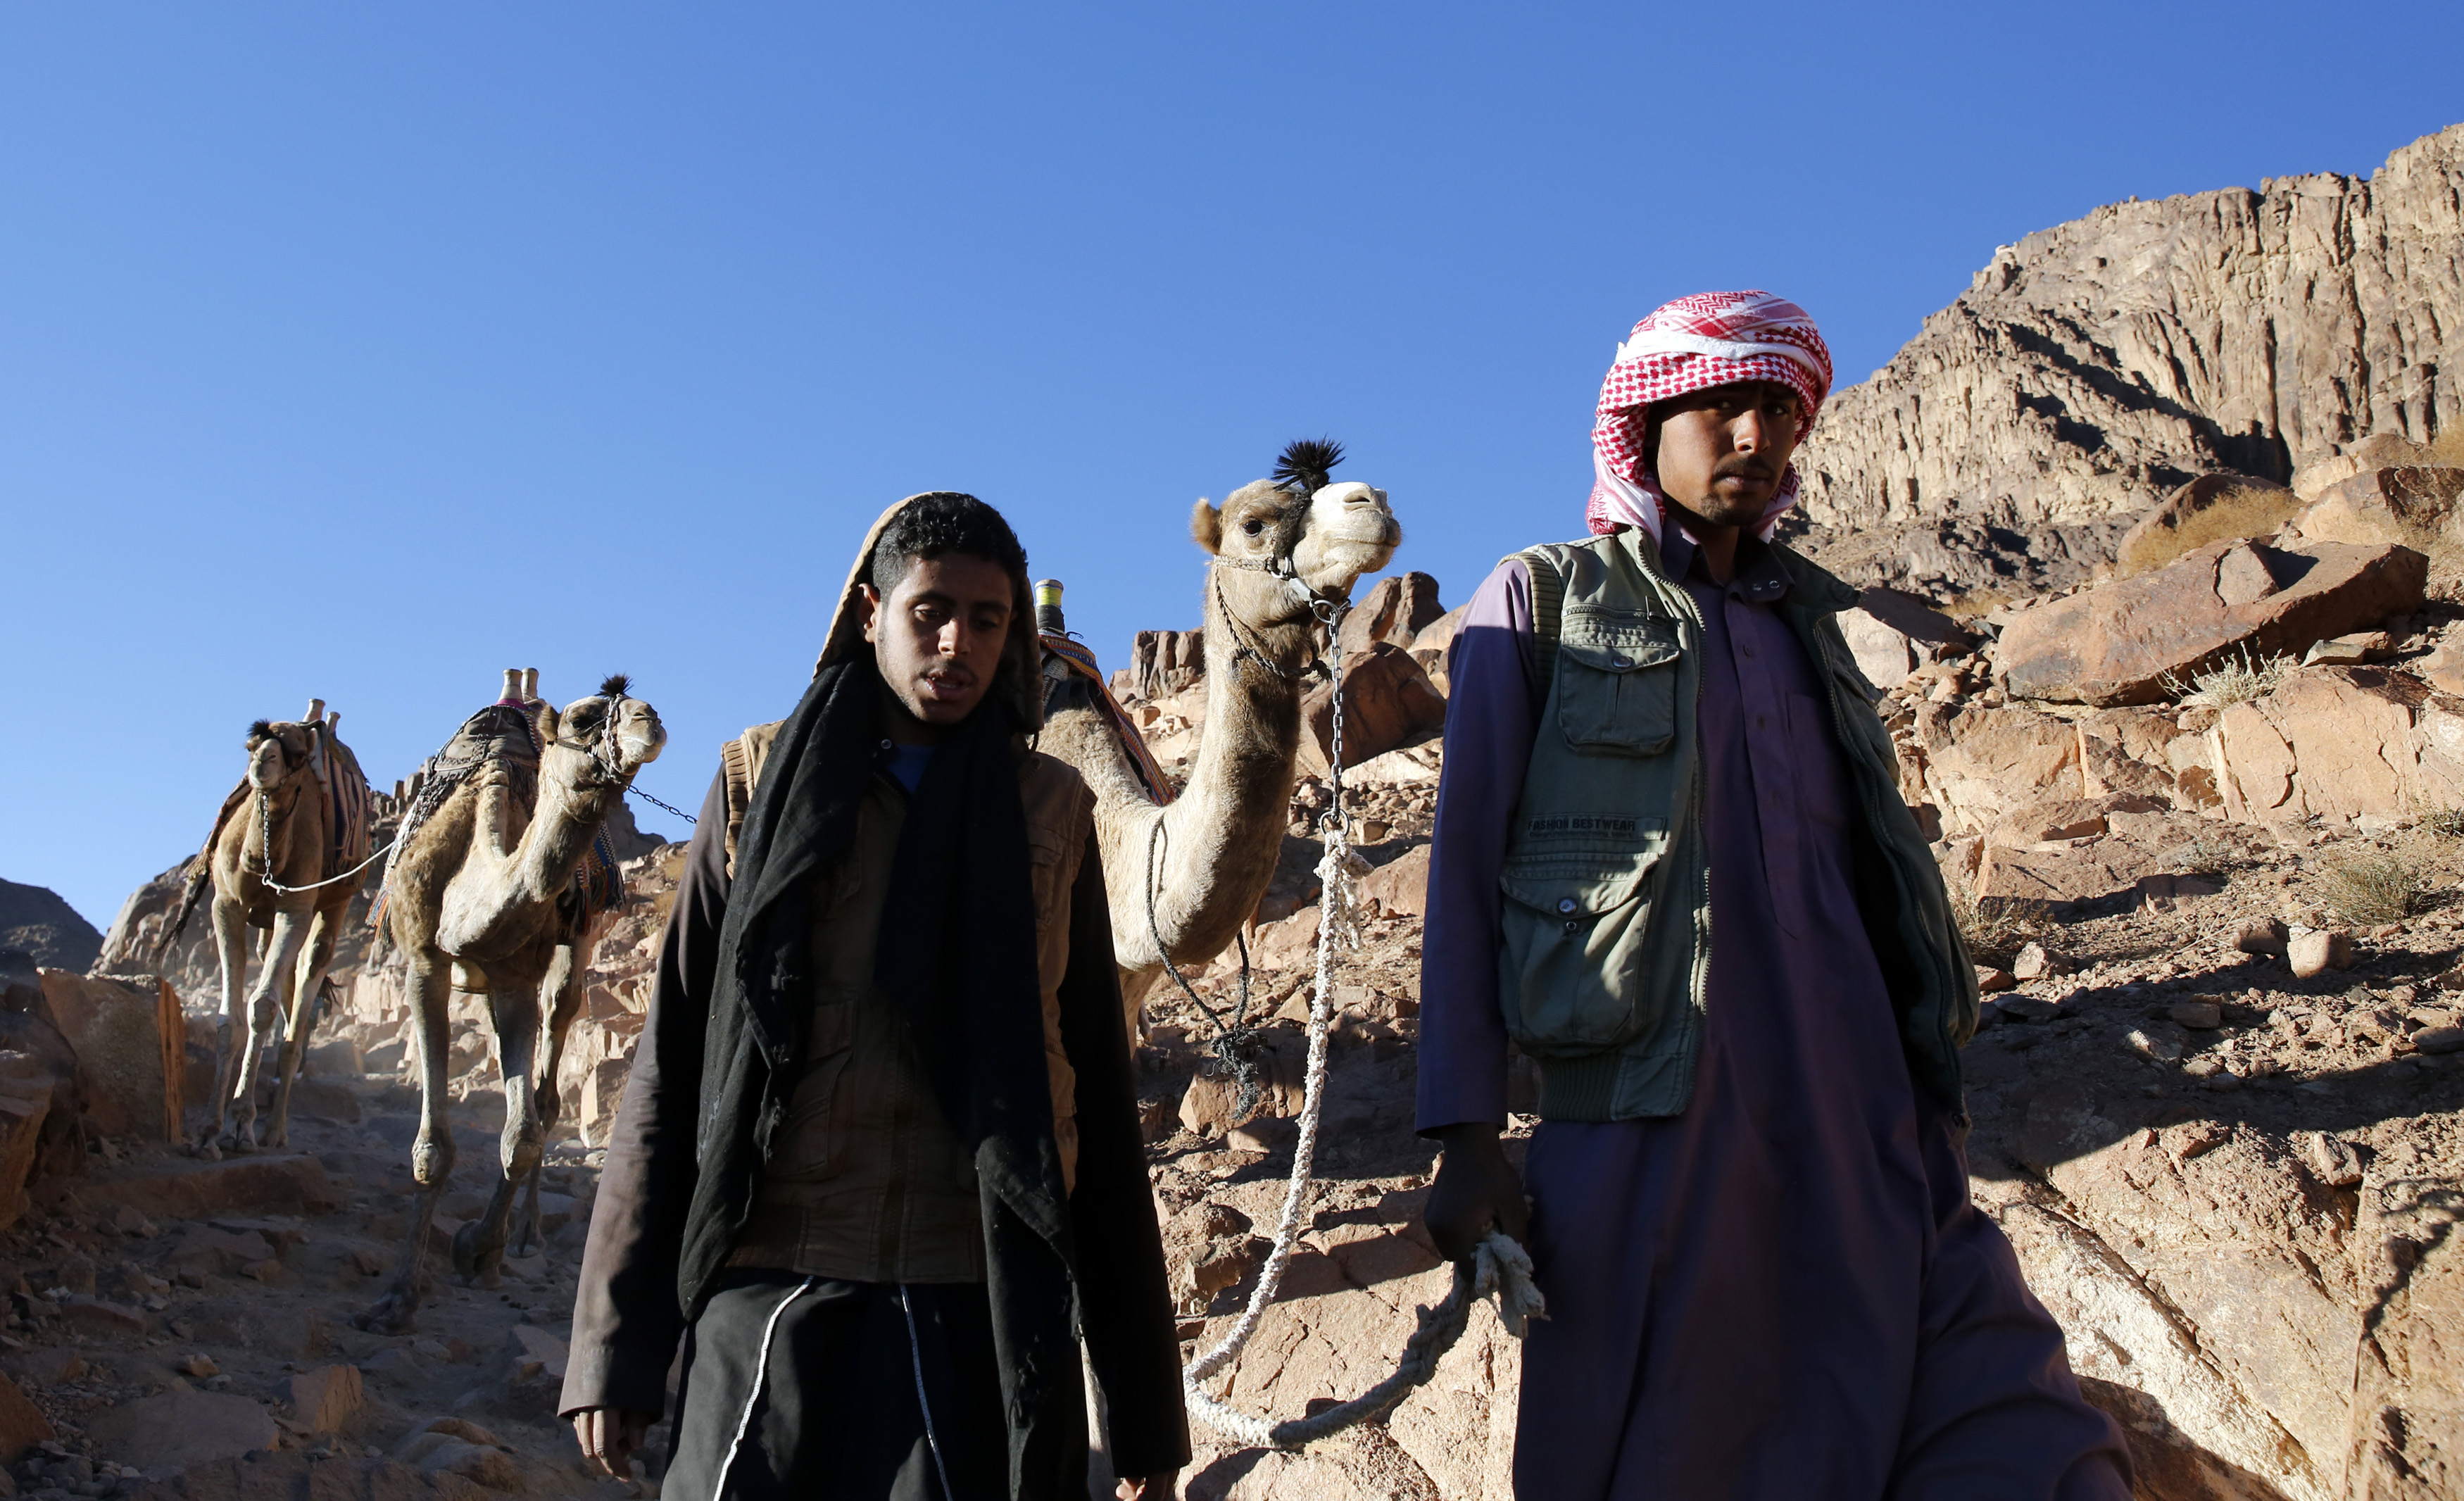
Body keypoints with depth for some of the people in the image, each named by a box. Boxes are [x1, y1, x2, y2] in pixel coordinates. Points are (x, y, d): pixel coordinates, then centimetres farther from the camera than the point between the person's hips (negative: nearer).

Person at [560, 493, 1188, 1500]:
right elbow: (672, 1057, 7)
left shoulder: (1052, 813, 8)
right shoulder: (763, 786, 8)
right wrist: (615, 1341, 1)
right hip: (771, 1300, 0)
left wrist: (1145, 1410, 5)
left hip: (979, 1303, 0)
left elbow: (1098, 1090, 7)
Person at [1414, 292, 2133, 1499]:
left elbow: (1871, 879, 21)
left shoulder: (1807, 622, 20)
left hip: (1868, 1142, 5)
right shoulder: (1539, 602, 6)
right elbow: (1463, 867, 0)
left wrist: (1932, 1108, 15)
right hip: (1650, 1145, -4)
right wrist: (1465, 1138, -7)